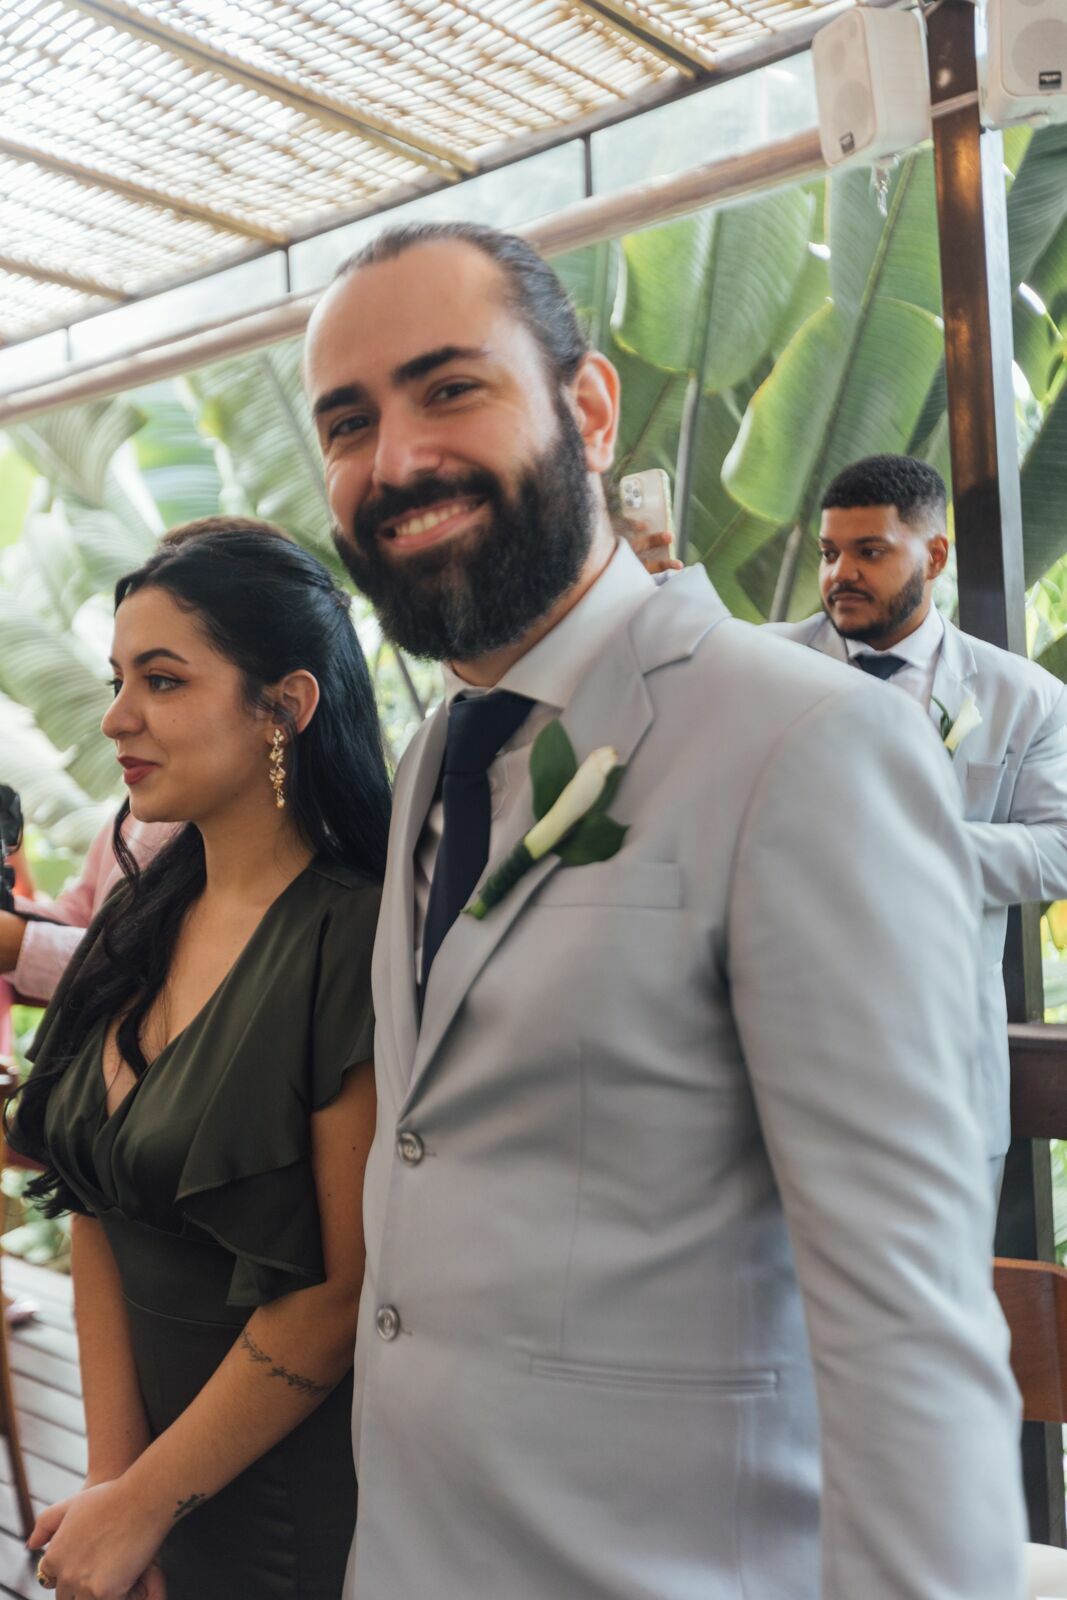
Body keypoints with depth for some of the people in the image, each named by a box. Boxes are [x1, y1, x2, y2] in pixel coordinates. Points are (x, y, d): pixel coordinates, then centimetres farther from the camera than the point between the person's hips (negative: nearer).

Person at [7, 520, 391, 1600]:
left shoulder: (358, 945, -22)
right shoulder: (136, 924, 0)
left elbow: (346, 1288, -20)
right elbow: (96, 1213, 0)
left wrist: (140, 1507, -10)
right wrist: (112, 1470, -6)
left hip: (302, 1497, -6)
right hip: (151, 1451, 6)